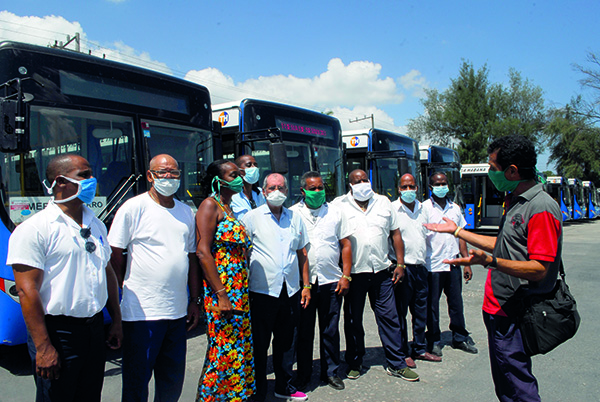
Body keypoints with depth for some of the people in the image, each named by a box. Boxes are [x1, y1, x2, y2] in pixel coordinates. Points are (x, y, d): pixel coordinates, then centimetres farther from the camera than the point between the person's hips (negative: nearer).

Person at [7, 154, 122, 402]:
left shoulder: (96, 225, 10)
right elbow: (27, 290, -16)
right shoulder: (34, 229, -12)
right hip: (57, 332, -6)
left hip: (95, 328, 7)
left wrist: (116, 321, 15)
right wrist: (43, 347, -18)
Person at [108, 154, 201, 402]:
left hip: (178, 311, 5)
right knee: (137, 382, 6)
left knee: (173, 381, 16)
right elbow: (114, 256, -6)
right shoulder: (133, 208, -6)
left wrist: (194, 301, 13)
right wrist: (117, 301, -6)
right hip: (142, 311, -5)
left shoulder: (186, 212, 11)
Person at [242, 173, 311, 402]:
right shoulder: (252, 217, -1)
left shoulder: (295, 218, 11)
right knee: (259, 344, 4)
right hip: (262, 291, -4)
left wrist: (306, 285, 12)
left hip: (291, 291, 4)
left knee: (286, 342, 15)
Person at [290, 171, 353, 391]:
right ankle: (303, 375, 24)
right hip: (302, 282, -1)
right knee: (304, 331, 8)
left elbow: (345, 245, 8)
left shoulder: (335, 212, 7)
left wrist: (346, 276, 1)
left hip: (331, 281, 1)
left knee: (330, 330, 10)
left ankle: (331, 372, 26)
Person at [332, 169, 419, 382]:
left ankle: (397, 364, 17)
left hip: (381, 271, 3)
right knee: (353, 320, 8)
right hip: (353, 272, -2)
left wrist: (400, 263, 5)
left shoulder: (383, 202, 10)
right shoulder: (339, 205, -1)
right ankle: (354, 363, 24)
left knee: (389, 317, 5)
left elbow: (395, 233, 13)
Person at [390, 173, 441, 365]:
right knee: (401, 312, 2)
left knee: (421, 311, 14)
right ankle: (402, 352, 15)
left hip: (420, 267, 6)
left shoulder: (422, 209, 12)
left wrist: (424, 260, 18)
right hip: (402, 267, -6)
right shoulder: (392, 209, -7)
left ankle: (420, 349, 28)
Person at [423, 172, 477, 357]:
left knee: (456, 302, 12)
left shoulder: (455, 208, 12)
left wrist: (466, 262, 10)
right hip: (432, 265, -4)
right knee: (432, 305, 5)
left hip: (453, 264, 4)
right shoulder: (424, 208, -4)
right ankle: (434, 341, 19)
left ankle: (460, 337, 27)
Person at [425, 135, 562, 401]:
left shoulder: (541, 208, -20)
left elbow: (539, 269, -25)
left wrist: (489, 261, -38)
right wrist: (457, 231, 24)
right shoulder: (514, 202, 12)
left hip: (514, 313, -10)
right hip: (498, 307, 10)